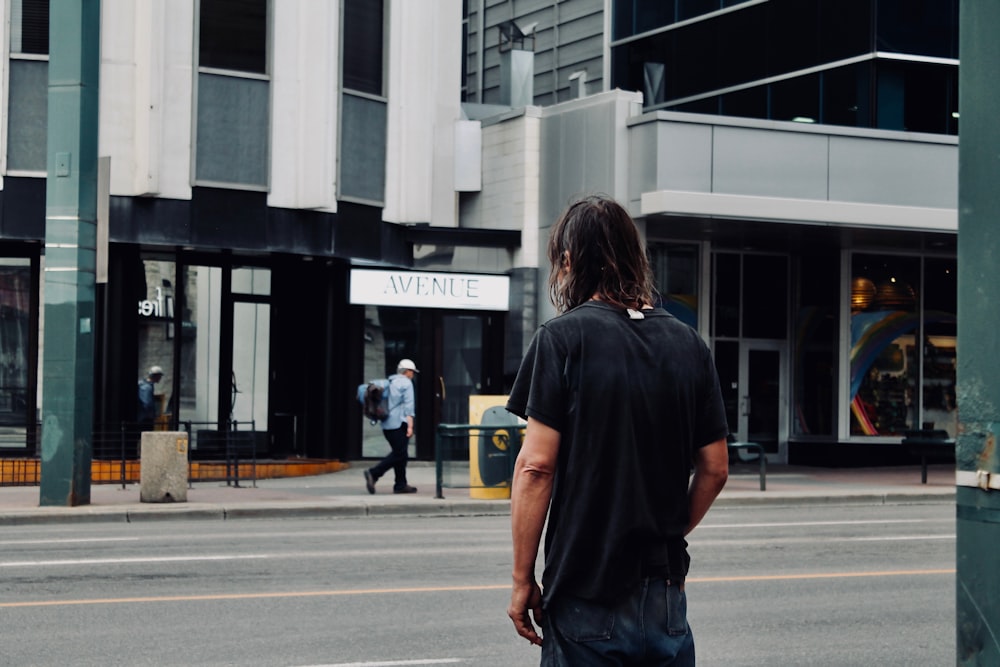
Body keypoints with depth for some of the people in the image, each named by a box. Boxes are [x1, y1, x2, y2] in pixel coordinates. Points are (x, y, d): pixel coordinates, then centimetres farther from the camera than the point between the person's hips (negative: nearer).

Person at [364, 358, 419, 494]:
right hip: (399, 424, -9)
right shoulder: (406, 383, -6)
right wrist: (410, 426, -17)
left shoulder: (389, 383, 18)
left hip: (387, 424, 9)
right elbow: (408, 405, -14)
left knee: (399, 453, 12)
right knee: (399, 454, -8)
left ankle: (400, 485, 11)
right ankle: (373, 473, -19)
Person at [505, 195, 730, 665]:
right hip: (667, 597, 5)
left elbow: (536, 466, -12)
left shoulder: (562, 337, -7)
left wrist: (522, 579, -6)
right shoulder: (688, 344, 7)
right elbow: (715, 468, 9)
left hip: (588, 597, -4)